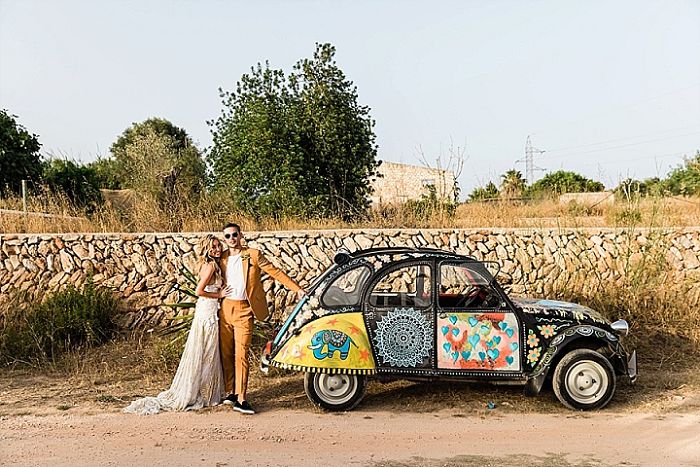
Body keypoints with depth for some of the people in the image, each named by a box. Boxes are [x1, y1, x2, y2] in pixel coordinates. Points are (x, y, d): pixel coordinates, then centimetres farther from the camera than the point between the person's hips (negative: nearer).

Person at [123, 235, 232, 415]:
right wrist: (218, 295, -13)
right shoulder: (211, 266, -16)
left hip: (205, 310, 9)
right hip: (208, 311, -9)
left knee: (202, 354, 15)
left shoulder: (209, 264, 11)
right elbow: (199, 291, -22)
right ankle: (202, 395, 10)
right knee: (206, 355, 0)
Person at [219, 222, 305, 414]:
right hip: (225, 309, 4)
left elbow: (275, 272, -1)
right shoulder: (221, 258, 11)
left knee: (241, 355, -8)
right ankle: (230, 392, 19)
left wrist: (297, 288, -6)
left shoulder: (253, 255, 1)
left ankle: (241, 399, -7)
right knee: (225, 354, 7)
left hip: (244, 310, -4)